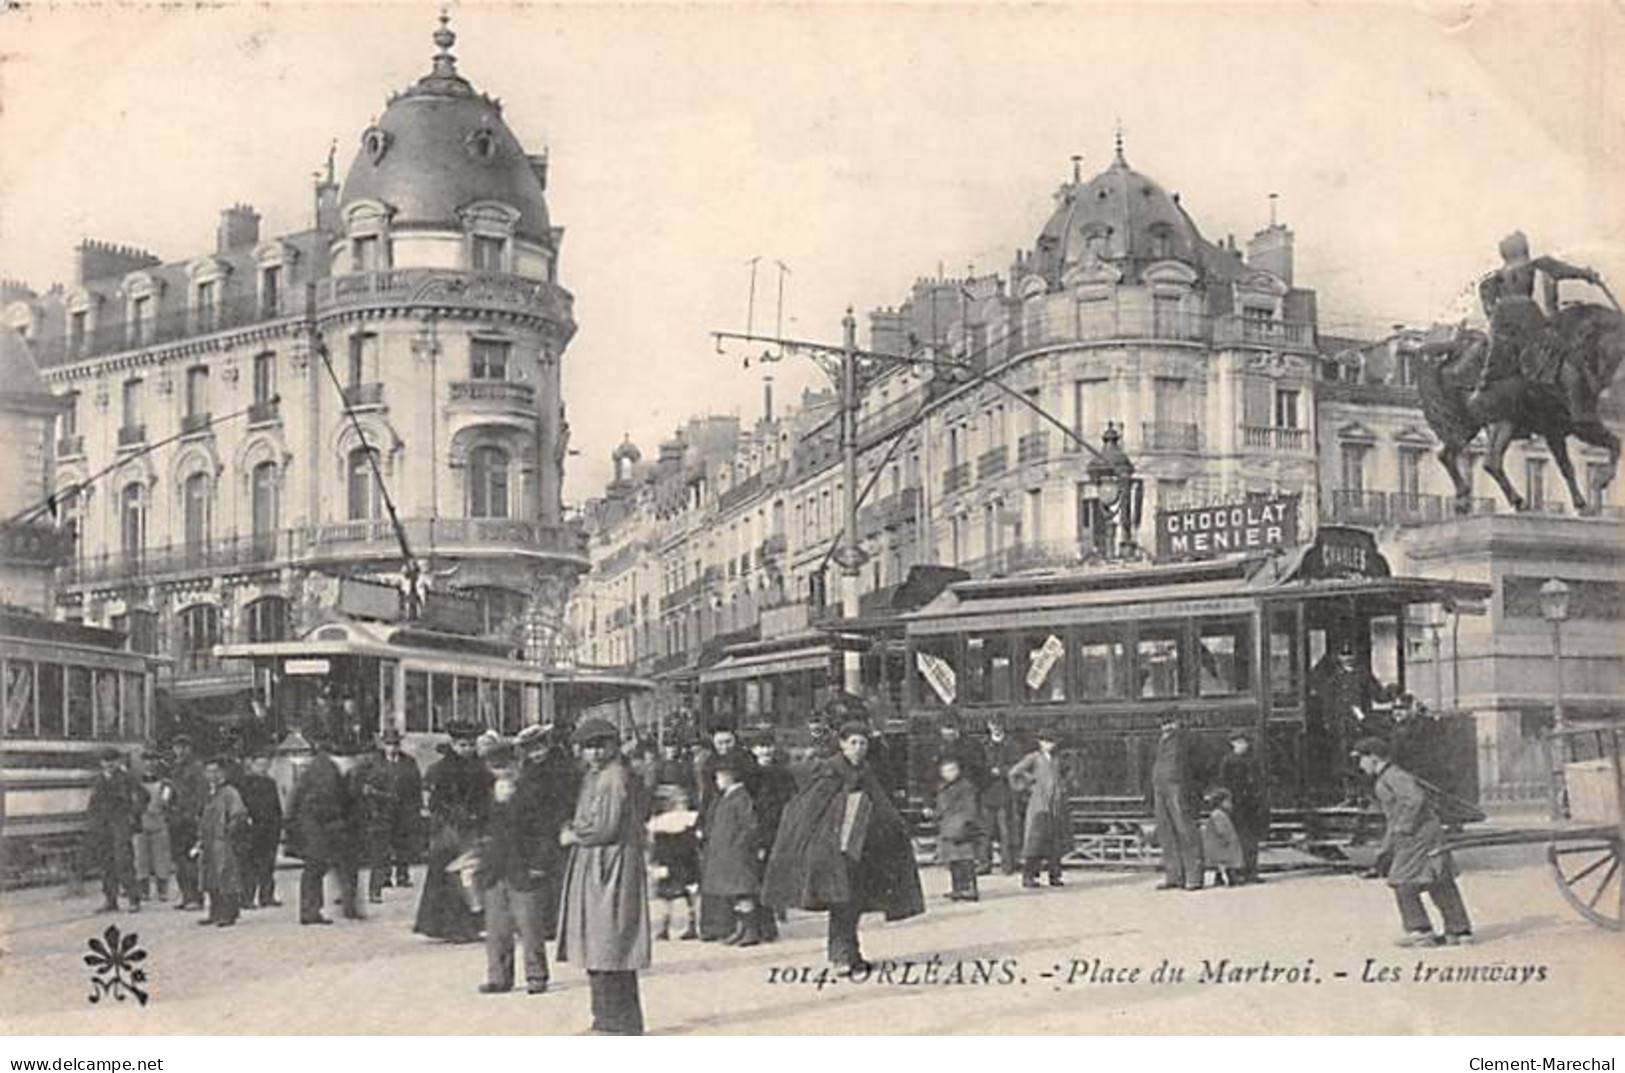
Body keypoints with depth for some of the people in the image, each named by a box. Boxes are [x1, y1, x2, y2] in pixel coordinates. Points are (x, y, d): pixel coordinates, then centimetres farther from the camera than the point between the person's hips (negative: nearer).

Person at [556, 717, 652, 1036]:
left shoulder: (617, 779, -16)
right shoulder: (593, 777, 15)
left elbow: (606, 829, -19)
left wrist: (573, 836, -4)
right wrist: (573, 832, 3)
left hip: (612, 870, -10)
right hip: (592, 868, 10)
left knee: (609, 946, -7)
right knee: (598, 949, 13)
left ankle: (618, 1022, -1)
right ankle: (610, 1020, 21)